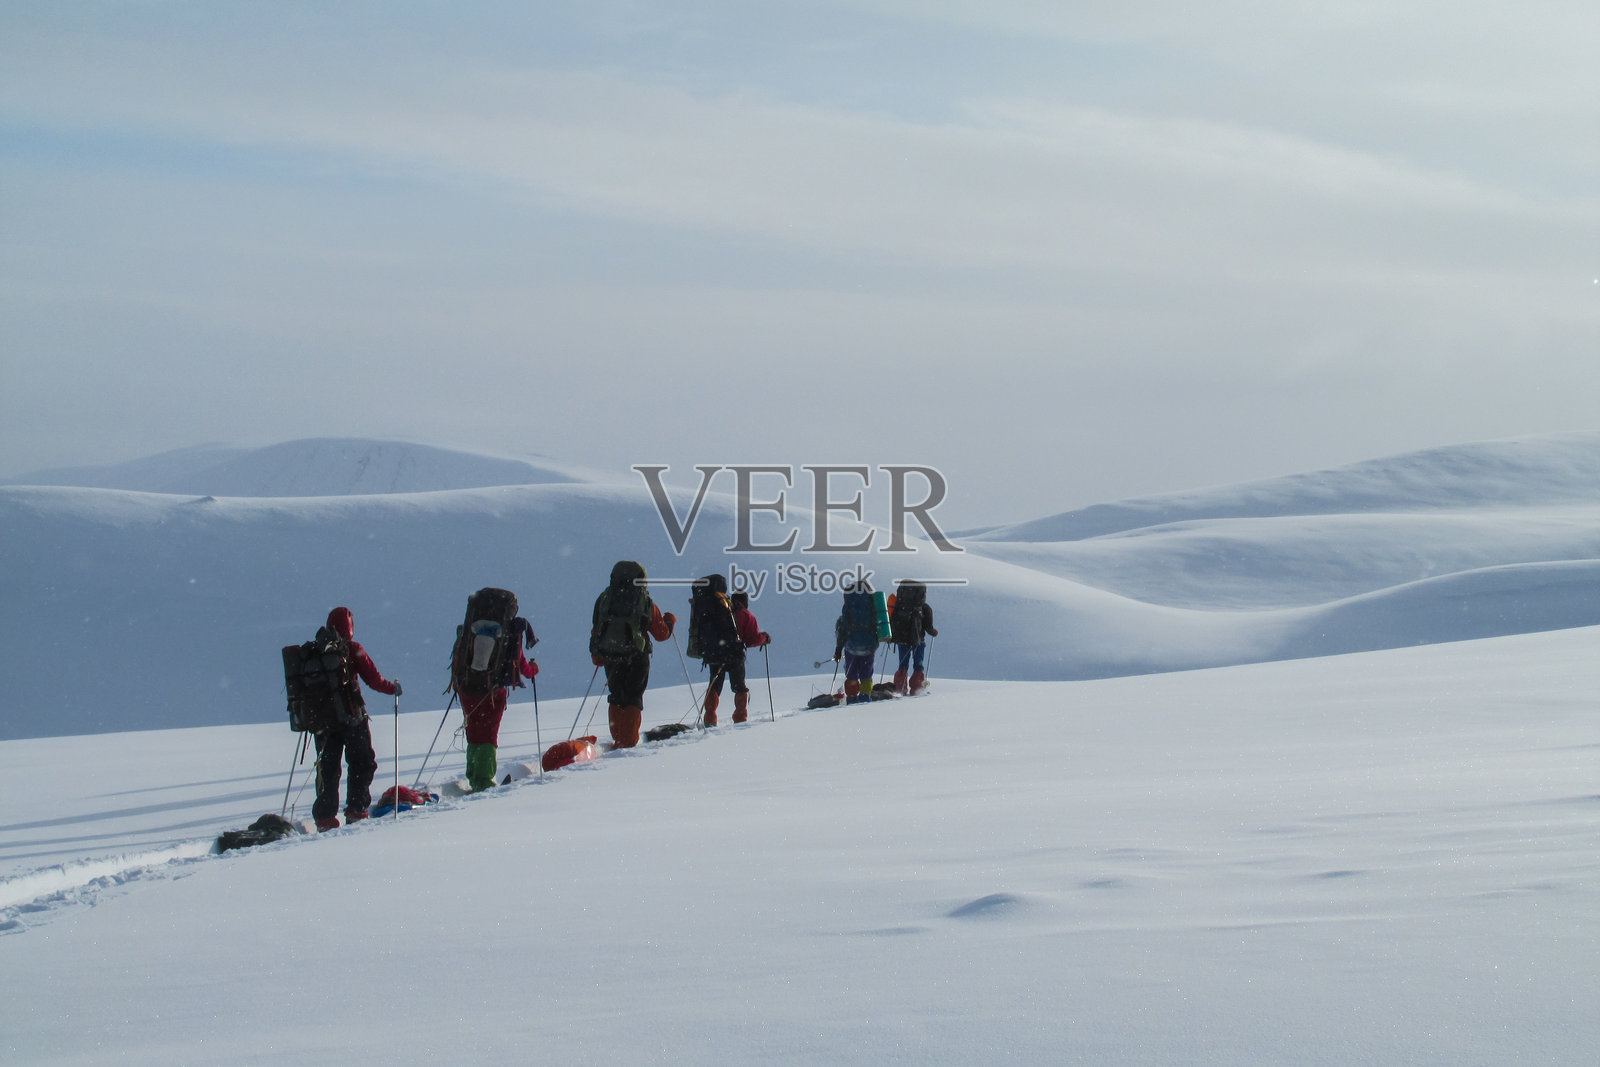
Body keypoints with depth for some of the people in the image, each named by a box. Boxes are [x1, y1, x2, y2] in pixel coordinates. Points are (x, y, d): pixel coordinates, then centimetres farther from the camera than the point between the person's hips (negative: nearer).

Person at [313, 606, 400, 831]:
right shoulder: (352, 650, -8)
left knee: (327, 769, 9)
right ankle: (356, 811, 3)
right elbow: (374, 680, -10)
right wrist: (394, 688, 7)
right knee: (362, 764, 9)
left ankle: (325, 817, 5)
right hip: (351, 717, -4)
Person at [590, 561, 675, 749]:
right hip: (637, 657, -3)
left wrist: (596, 654, 18)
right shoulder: (645, 603, -3)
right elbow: (661, 633, 5)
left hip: (610, 657, 3)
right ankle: (629, 741, -5)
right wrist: (670, 621, 25)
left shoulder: (604, 599, 5)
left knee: (616, 699, 14)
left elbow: (596, 629, 8)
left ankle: (618, 739, 10)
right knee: (633, 699, 4)